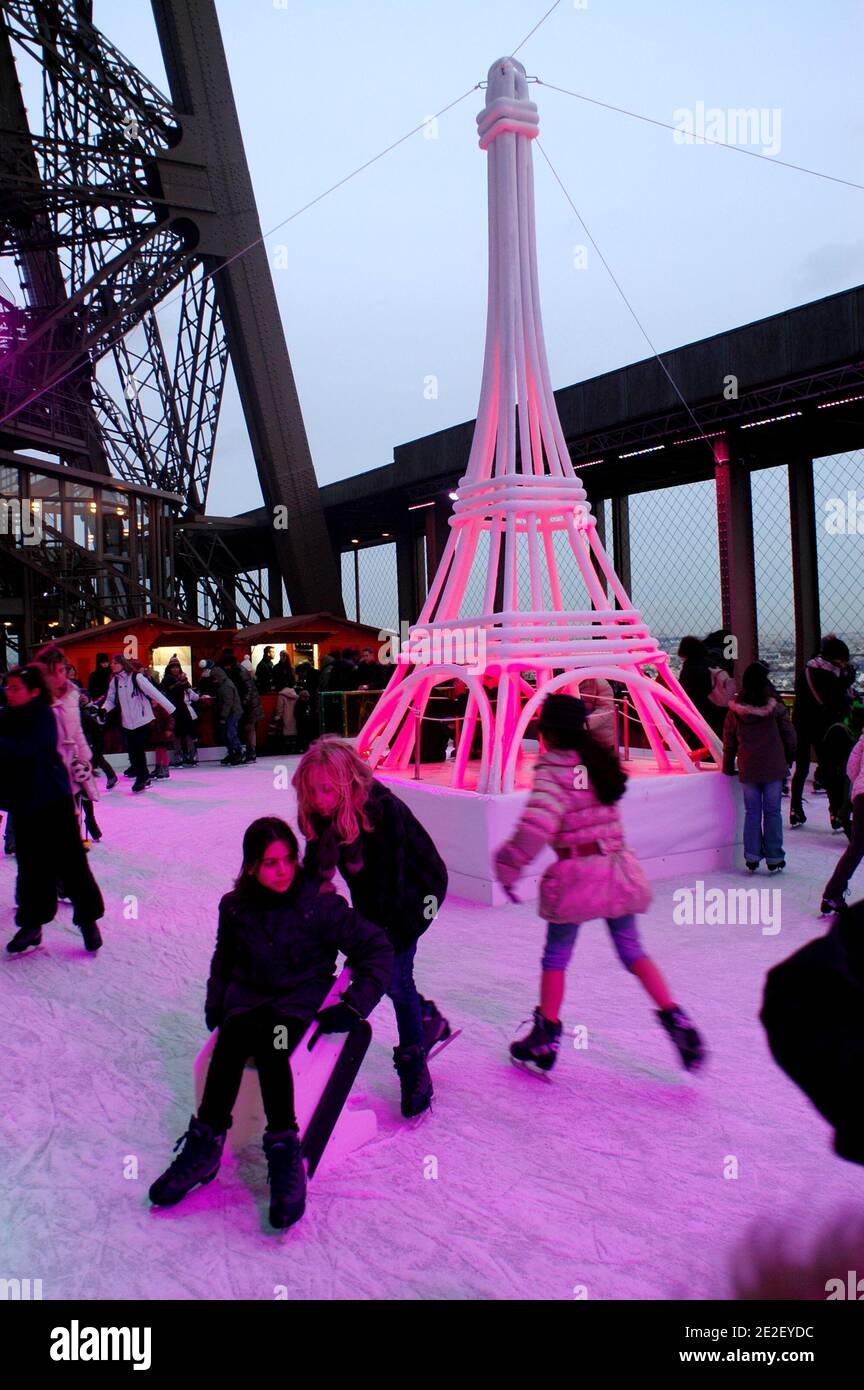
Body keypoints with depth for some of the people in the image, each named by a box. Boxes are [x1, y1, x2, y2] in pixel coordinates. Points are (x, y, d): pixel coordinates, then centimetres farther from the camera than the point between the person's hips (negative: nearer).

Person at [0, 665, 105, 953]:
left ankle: (87, 919, 13)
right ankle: (31, 923, 22)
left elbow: (24, 748, -26)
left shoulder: (43, 716, -12)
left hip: (53, 800, -5)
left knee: (70, 861, 0)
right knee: (30, 865, 12)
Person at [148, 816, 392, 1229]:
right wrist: (214, 1004, 7)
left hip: (301, 1001, -3)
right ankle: (206, 1142, -24)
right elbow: (223, 960, 21)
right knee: (232, 1038, -31)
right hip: (248, 998, 3)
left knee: (268, 1038, -35)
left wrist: (354, 1005, -13)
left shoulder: (318, 903, -10)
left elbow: (376, 948, -6)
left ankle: (283, 1149, -31)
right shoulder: (235, 906, 1)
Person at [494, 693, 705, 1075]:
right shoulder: (601, 759, 6)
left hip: (576, 873, -5)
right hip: (618, 869, 6)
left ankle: (545, 1041, 20)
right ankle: (677, 1022, 7)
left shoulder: (552, 772, -15)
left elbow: (537, 825, -27)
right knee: (632, 951, 17)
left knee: (555, 957, 11)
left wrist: (509, 867, -20)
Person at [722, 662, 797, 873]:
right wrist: (789, 759, 16)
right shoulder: (776, 708, -8)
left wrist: (728, 767, 15)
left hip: (748, 769, 1)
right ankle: (774, 859, 10)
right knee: (772, 812, 6)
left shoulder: (735, 710, -3)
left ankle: (752, 857, 9)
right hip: (774, 768, -1)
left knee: (752, 812, 10)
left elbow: (729, 742, 4)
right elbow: (789, 736, 0)